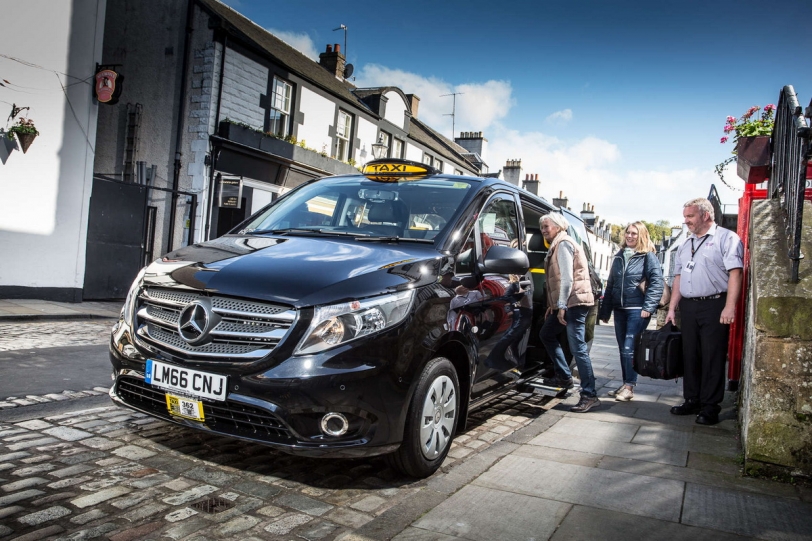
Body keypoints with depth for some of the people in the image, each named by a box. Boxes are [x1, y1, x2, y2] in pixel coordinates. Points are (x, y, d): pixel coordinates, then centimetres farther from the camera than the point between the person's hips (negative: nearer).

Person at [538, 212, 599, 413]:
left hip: (574, 301, -11)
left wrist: (561, 306, -19)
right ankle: (564, 376, 25)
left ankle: (590, 395, -9)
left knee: (578, 348, -12)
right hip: (567, 303, 11)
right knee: (546, 334, 20)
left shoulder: (563, 243, -10)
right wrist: (554, 305, 22)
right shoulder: (557, 245, 21)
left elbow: (567, 278, -18)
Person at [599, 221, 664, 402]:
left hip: (637, 310, -6)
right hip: (619, 309, 6)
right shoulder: (619, 256, 15)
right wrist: (605, 310, 16)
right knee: (623, 349, 10)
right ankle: (626, 385, 19)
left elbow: (656, 283, -10)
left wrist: (648, 307, -18)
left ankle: (629, 387, -2)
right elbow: (610, 285, 18)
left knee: (629, 349, -10)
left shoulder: (648, 257, -2)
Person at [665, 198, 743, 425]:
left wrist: (729, 306, -20)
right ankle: (692, 401, 20)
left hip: (714, 305, -7)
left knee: (713, 358, -2)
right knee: (690, 356, 10)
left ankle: (710, 407, 5)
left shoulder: (726, 238, -3)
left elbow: (735, 273, -11)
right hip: (688, 306, 7)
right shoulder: (685, 245, 19)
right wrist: (671, 308, 13)